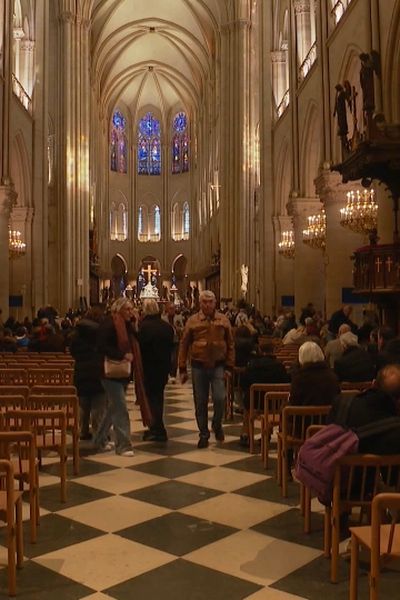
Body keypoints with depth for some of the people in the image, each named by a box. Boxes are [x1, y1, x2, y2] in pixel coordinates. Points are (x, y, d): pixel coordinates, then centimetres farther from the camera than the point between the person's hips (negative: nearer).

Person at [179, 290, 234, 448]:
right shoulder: (192, 321, -1)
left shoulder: (223, 320, 2)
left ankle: (217, 425, 20)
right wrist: (183, 369, 1)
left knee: (220, 399, -9)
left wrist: (230, 366, 0)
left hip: (218, 365, 0)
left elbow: (230, 344, 6)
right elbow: (184, 345, 3)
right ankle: (203, 434, 21)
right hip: (199, 366, 0)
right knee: (200, 403, 6)